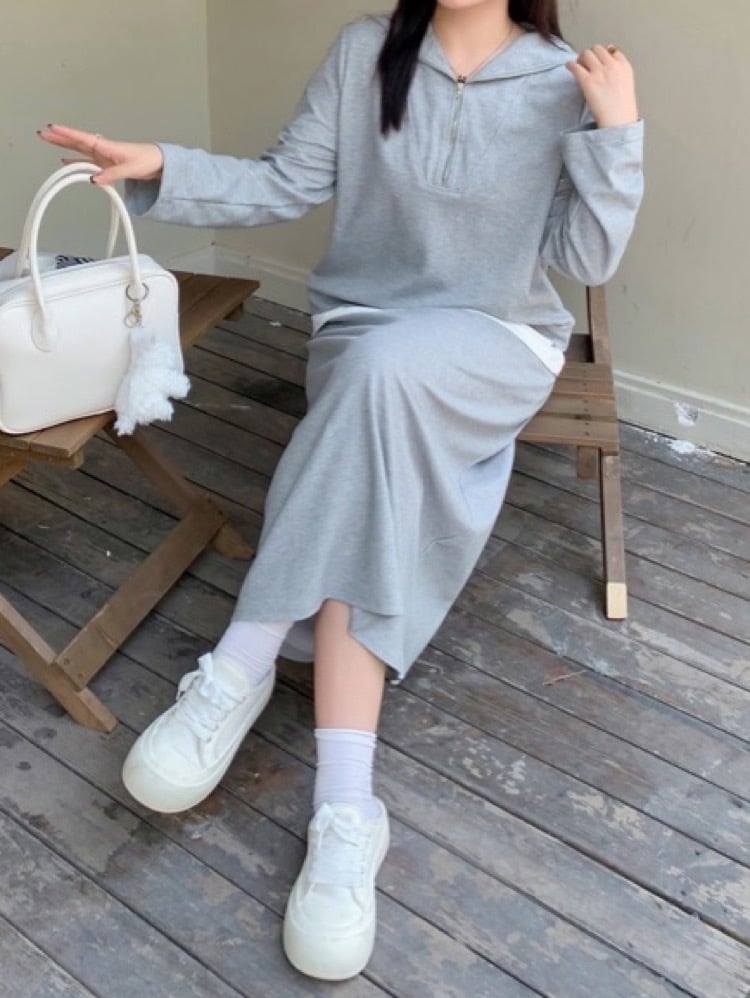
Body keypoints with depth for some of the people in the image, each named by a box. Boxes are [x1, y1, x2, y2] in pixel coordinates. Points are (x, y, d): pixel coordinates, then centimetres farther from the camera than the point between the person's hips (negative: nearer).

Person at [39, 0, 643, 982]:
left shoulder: (561, 85, -2)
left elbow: (587, 259, -5)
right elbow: (286, 185, 1)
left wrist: (615, 130, -17)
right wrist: (163, 169, -13)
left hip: (499, 347, -1)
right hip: (363, 336, 2)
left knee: (386, 366, -37)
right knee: (372, 504, -31)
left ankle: (238, 671, -35)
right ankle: (346, 810, -32)